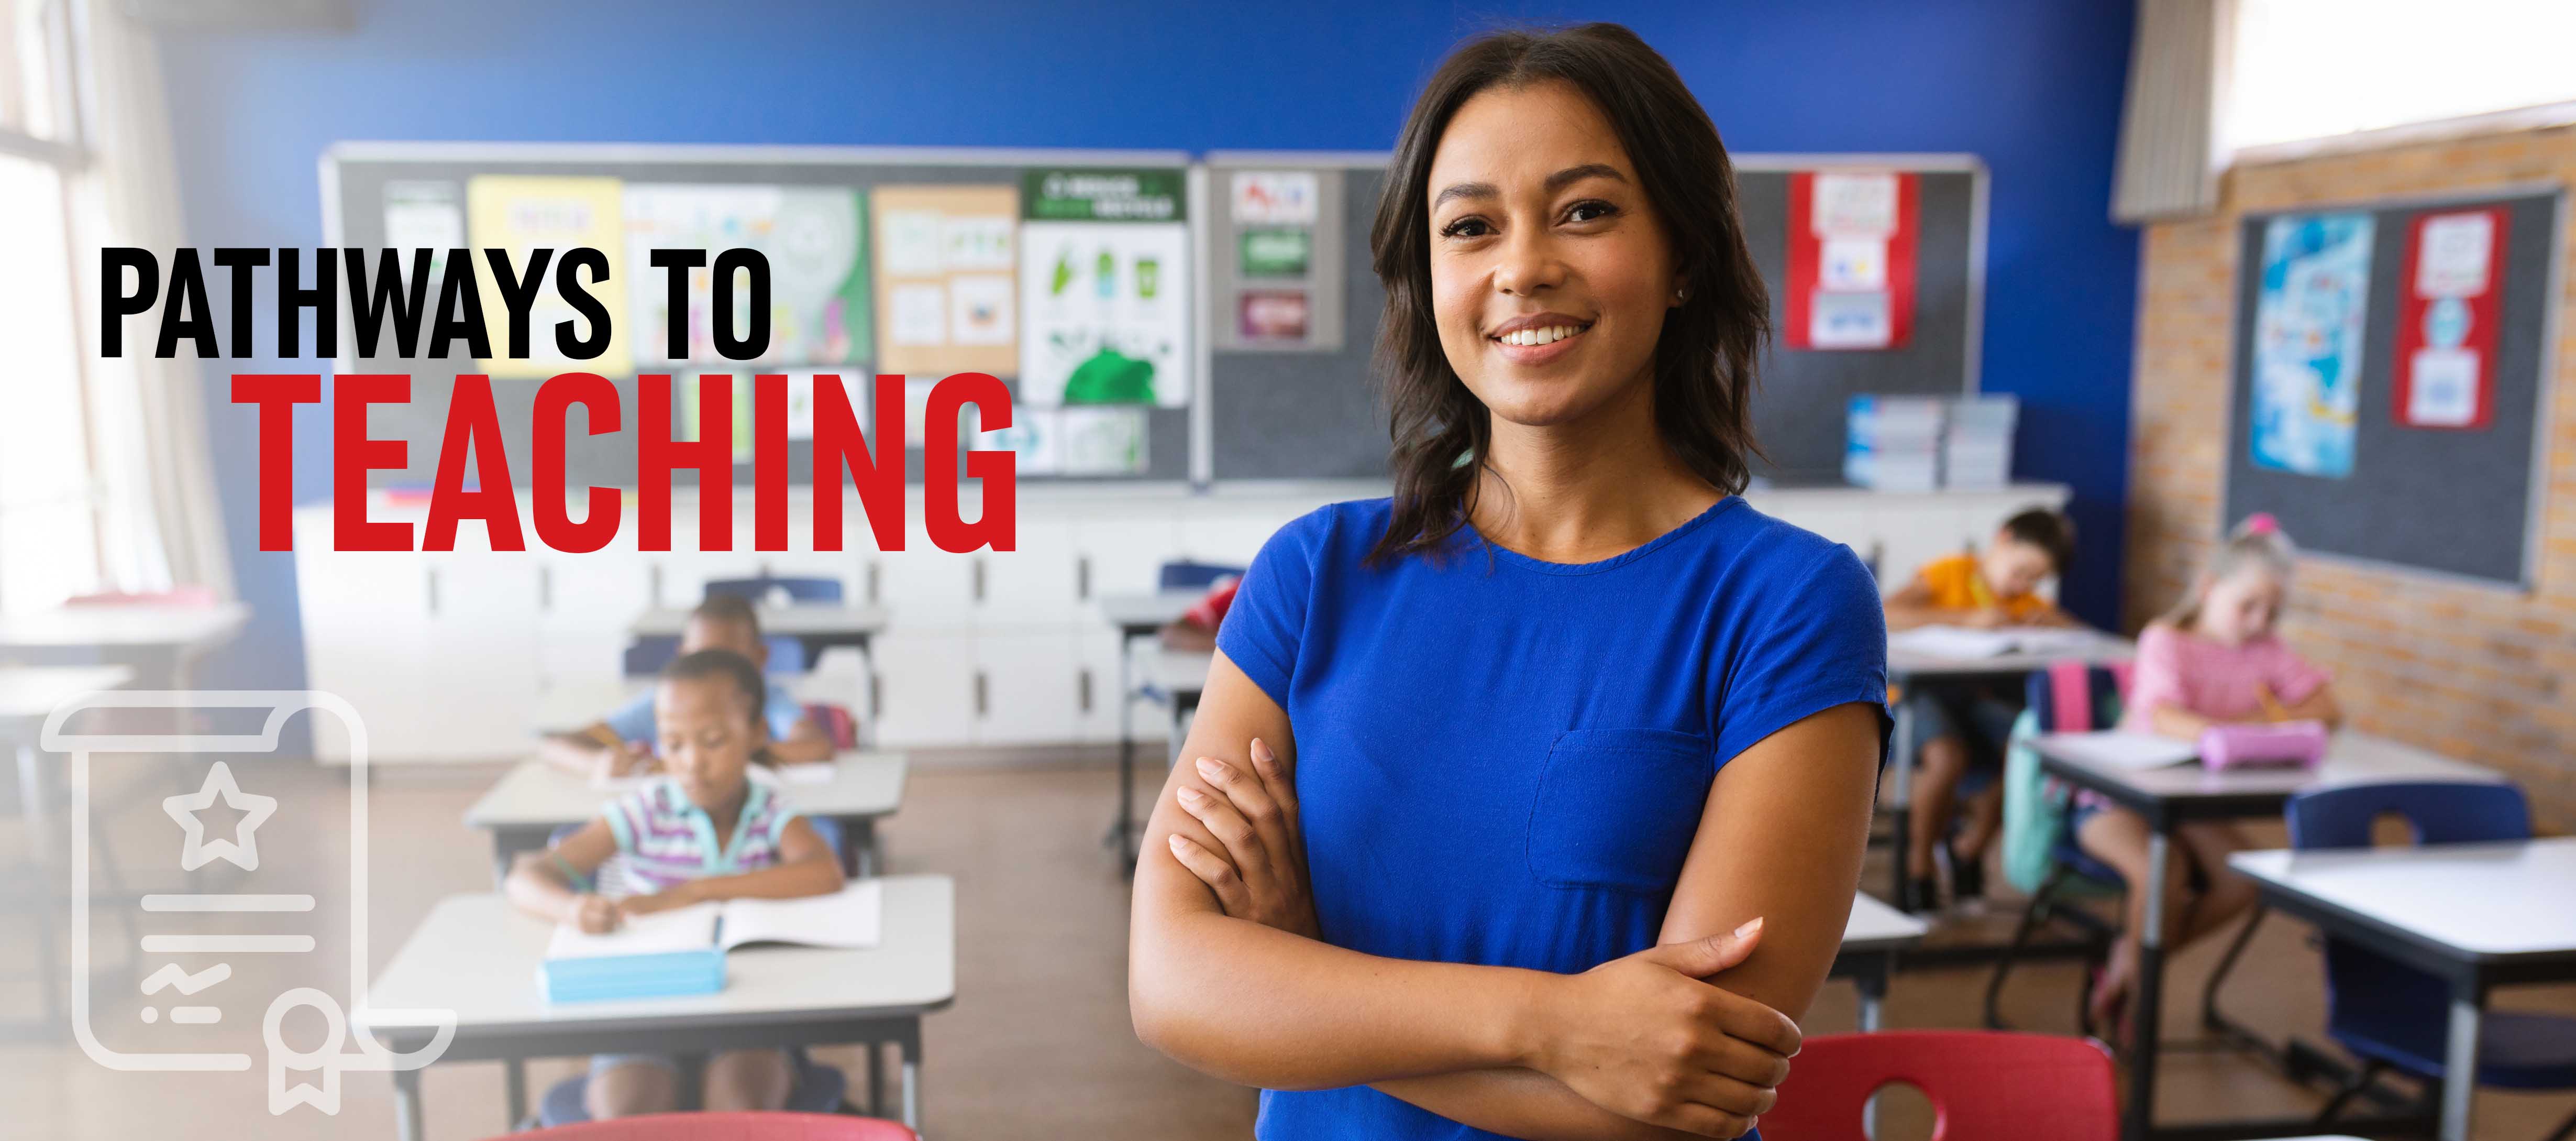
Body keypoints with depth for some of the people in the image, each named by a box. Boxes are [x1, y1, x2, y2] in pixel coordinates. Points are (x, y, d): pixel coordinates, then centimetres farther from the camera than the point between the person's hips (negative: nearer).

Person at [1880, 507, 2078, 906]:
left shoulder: (2023, 600, 16)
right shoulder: (1950, 573, -3)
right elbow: (1884, 615, -20)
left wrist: (2045, 619, -12)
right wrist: (1967, 617, -23)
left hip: (1980, 694, 6)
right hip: (1925, 690, -6)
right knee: (1948, 756, -34)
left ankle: (1970, 846, 3)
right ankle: (1920, 864, -11)